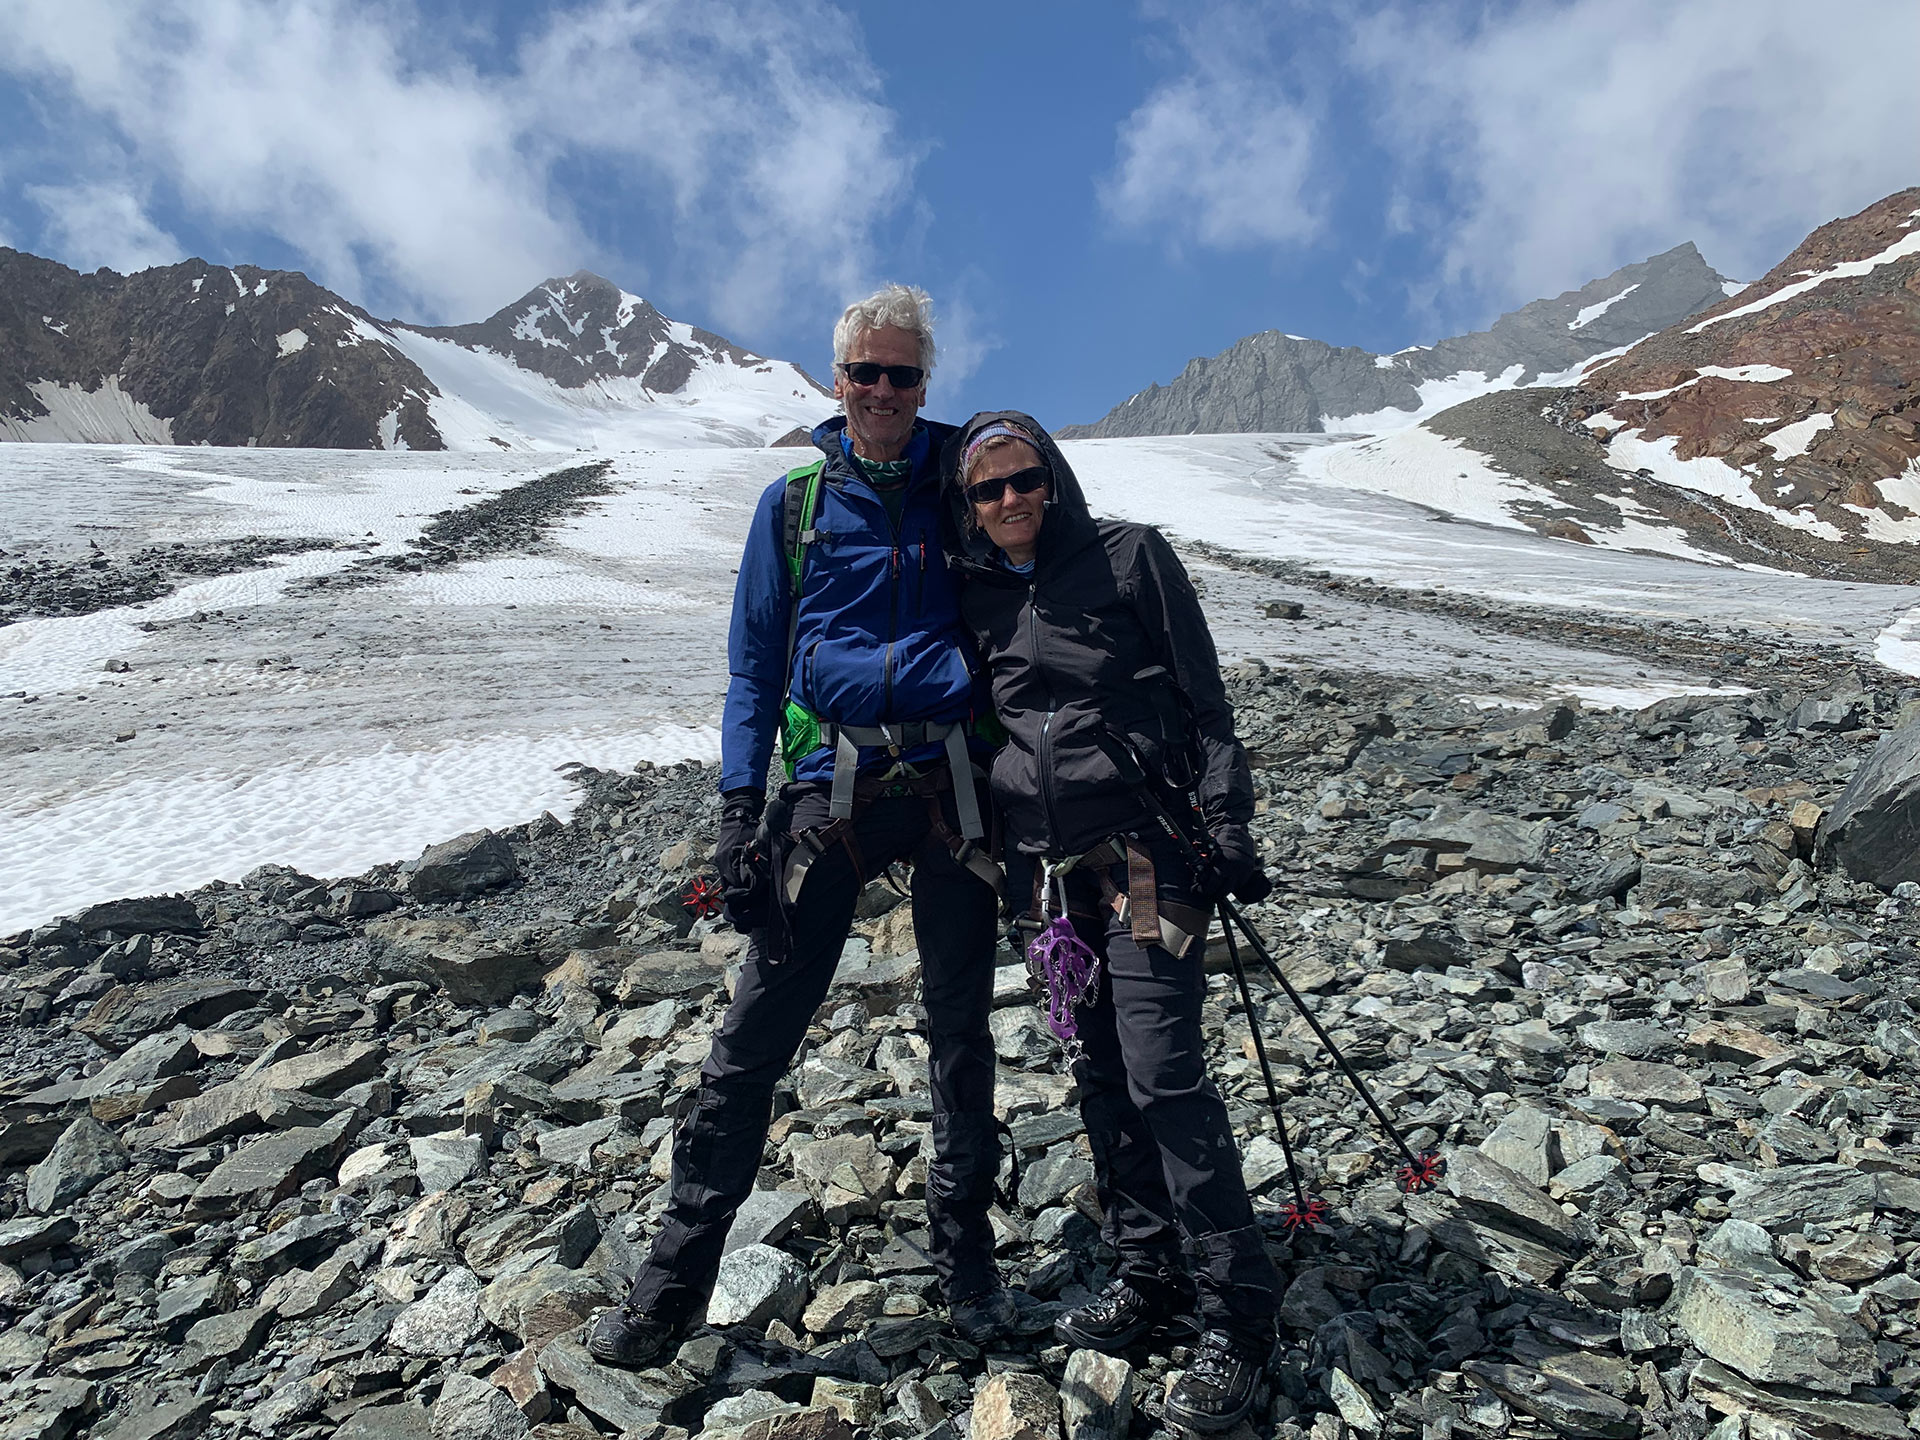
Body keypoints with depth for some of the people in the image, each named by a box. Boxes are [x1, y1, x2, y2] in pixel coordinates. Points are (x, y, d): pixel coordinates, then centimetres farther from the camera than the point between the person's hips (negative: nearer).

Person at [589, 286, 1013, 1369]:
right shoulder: (796, 501, 9)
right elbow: (755, 668, 8)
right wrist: (741, 807, -2)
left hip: (951, 783, 1)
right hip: (832, 784, 0)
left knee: (962, 1027, 10)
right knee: (758, 1032, 0)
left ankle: (967, 1253, 28)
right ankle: (676, 1283, 13)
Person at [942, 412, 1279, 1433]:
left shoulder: (1128, 557, -3)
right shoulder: (972, 596, 10)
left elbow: (1202, 696, -3)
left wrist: (1228, 826, -9)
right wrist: (1001, 861, 17)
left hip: (1145, 849, -5)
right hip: (1050, 865, 5)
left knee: (1162, 1073, -9)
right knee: (1097, 1070, 10)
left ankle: (1236, 1315, 4)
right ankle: (1145, 1278, 25)